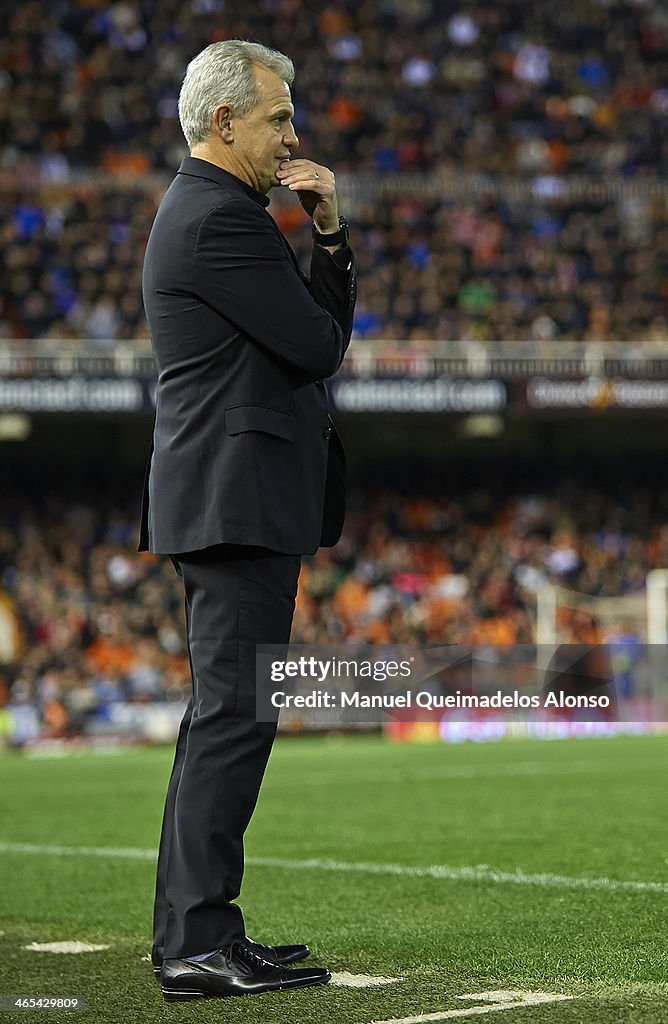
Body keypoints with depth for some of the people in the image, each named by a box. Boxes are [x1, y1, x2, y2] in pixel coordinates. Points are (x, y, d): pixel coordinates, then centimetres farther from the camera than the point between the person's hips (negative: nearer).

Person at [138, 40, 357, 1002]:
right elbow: (321, 345, -14)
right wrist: (325, 239, 5)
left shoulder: (199, 208, 19)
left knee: (221, 717, 13)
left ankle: (190, 935, 18)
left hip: (220, 503, 11)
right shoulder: (222, 218, -14)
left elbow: (323, 326, 18)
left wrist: (329, 234, 3)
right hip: (241, 497, -11)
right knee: (234, 717, -11)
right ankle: (199, 945, -11)